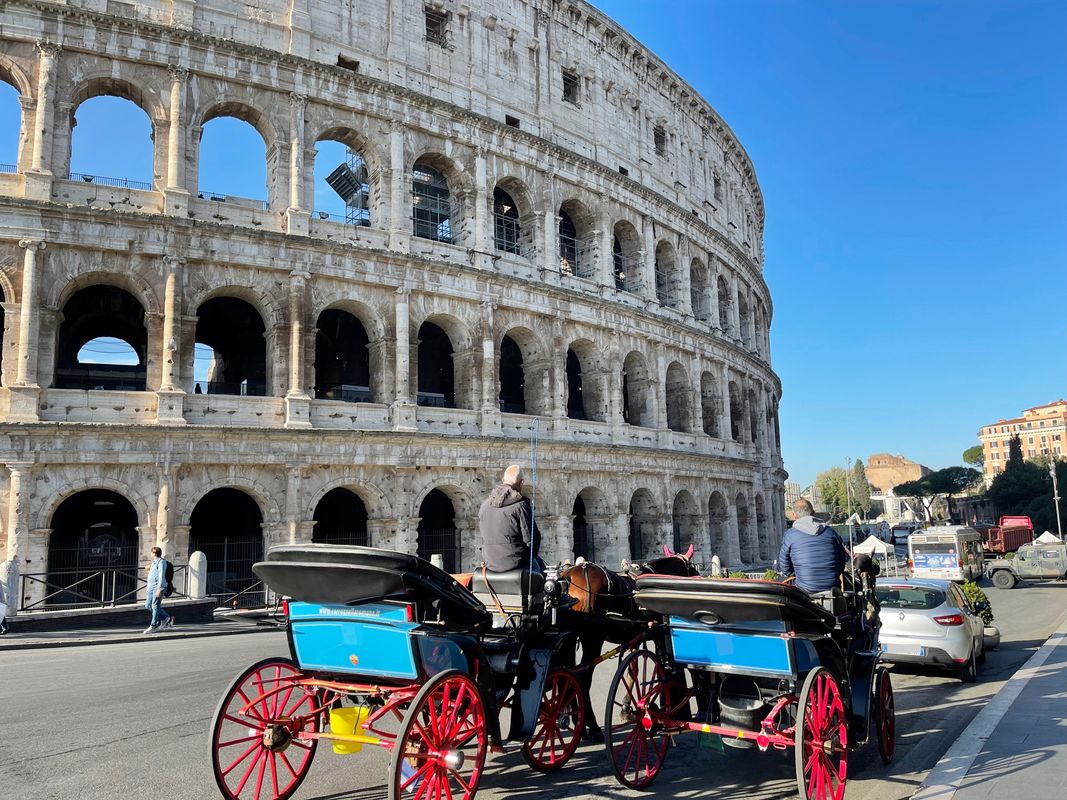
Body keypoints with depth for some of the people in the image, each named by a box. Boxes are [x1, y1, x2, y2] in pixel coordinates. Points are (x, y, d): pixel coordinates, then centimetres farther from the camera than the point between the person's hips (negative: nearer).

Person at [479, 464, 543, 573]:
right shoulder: (521, 504, -14)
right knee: (538, 562, 23)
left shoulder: (485, 504, 5)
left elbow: (482, 532, 13)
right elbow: (531, 538, -13)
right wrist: (530, 555, 6)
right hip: (515, 564, -6)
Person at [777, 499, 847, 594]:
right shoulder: (830, 531, 7)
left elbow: (784, 568, 4)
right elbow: (844, 559, 14)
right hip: (832, 587, 2)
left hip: (806, 590, -2)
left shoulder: (789, 535, -1)